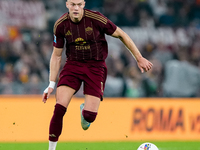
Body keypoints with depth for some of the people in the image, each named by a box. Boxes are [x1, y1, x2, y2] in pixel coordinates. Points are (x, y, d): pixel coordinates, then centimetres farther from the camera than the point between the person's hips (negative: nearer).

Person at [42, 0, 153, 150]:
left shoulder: (96, 19, -16)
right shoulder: (60, 25, -7)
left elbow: (121, 35, -4)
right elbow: (56, 55, 4)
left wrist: (139, 58, -1)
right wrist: (51, 84, 0)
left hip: (96, 66, -2)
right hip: (73, 65, 2)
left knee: (90, 115, -12)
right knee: (59, 108, -18)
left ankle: (84, 109, 28)